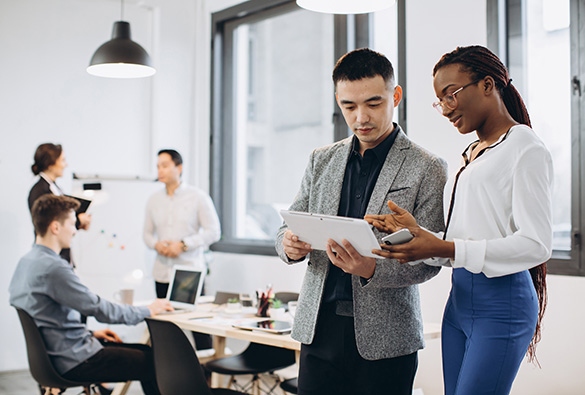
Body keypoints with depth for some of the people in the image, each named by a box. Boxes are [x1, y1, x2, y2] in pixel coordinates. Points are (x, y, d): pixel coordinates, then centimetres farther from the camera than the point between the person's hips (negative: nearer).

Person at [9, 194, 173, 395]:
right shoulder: (53, 268, -24)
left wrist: (90, 333, 15)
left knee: (145, 351, 15)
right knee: (154, 363, -9)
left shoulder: (25, 262, 8)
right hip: (74, 362, -10)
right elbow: (100, 308, -20)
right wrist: (147, 311, -7)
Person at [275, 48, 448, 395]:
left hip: (385, 336, -3)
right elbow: (292, 223, 13)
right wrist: (290, 244, -11)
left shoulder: (428, 170, -4)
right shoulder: (322, 160, 11)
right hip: (319, 327, 4)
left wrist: (373, 269, -26)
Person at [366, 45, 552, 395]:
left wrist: (445, 249, -22)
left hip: (502, 303, -8)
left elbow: (536, 243, -15)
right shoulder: (471, 154, 18)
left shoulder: (526, 149, -7)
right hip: (460, 301, 8)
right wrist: (418, 233, -4)